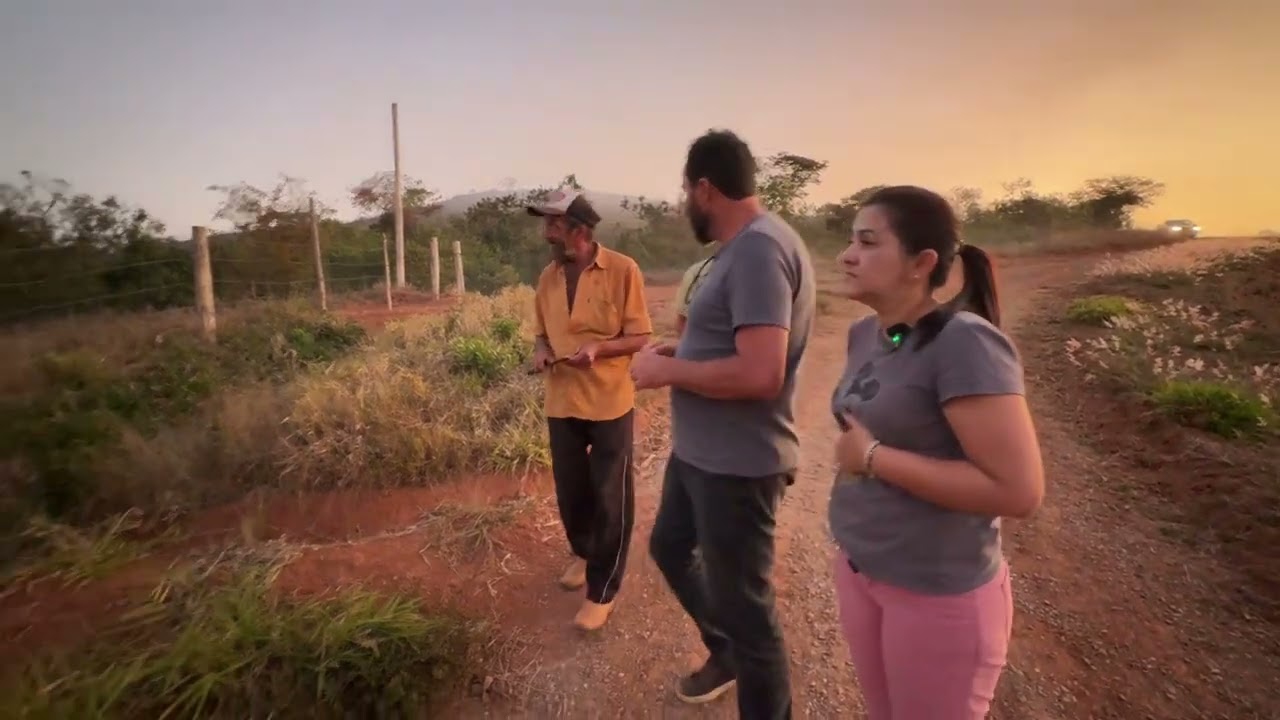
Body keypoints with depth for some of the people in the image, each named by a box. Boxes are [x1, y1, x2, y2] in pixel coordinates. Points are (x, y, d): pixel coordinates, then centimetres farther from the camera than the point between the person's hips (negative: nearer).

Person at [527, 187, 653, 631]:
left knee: (610, 500, 6)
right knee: (570, 492, 18)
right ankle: (583, 553, 46)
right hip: (562, 403, 5)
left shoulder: (622, 270, -12)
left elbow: (639, 337, -8)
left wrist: (598, 348, -25)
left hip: (609, 404, -5)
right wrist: (541, 351, -7)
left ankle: (603, 592, 22)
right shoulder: (548, 277, 4)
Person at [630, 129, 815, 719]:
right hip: (699, 451, 11)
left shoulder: (759, 249, -23)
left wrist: (667, 370, -19)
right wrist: (680, 352, 6)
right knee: (669, 547, 27)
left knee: (744, 604, 8)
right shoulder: (743, 247, 10)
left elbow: (759, 373, -32)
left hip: (737, 464, -11)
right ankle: (724, 652, 50)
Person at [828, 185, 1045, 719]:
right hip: (857, 568, 7)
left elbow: (1019, 491, -26)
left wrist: (873, 457, -23)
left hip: (939, 591, -7)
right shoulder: (864, 334, 1)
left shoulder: (964, 343, -22)